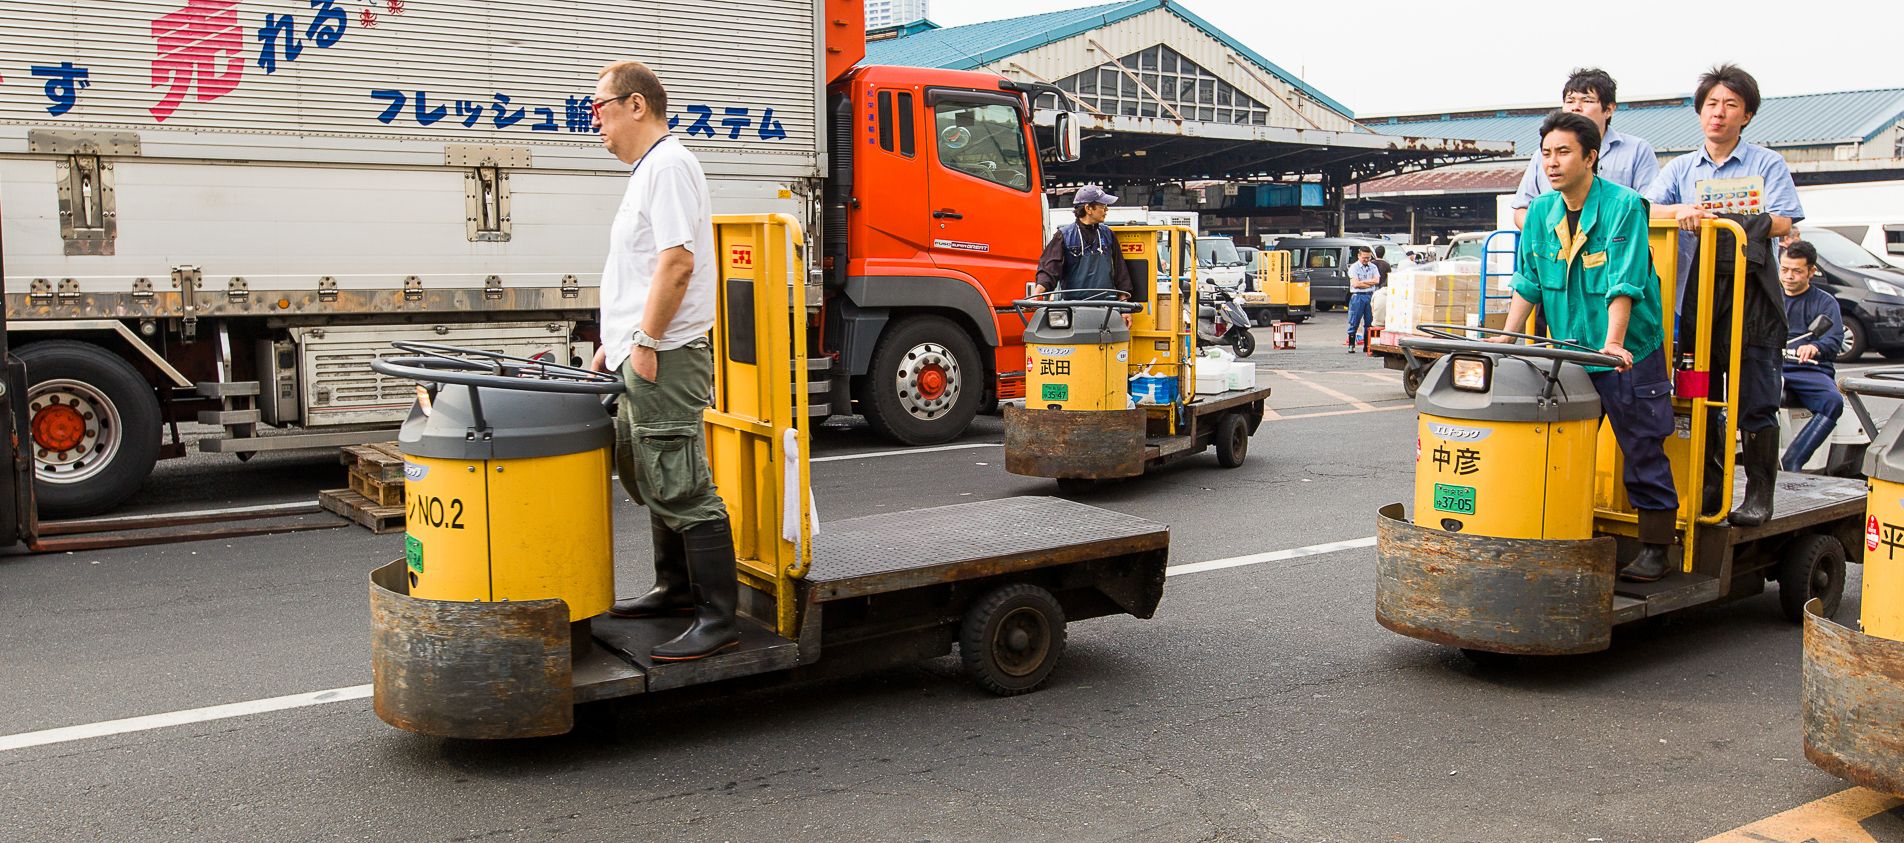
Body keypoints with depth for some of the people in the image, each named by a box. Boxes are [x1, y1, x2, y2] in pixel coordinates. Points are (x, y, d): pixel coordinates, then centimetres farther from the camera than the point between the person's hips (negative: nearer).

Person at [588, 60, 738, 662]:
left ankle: (718, 619, -5)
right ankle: (676, 590, 31)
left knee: (683, 491, -9)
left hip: (663, 361, -11)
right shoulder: (648, 170, 21)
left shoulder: (668, 165, -12)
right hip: (643, 362, 11)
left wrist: (646, 343, -21)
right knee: (655, 483, 19)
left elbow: (677, 262, -23)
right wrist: (616, 342, 22)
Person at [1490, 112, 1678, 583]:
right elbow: (1528, 283, 9)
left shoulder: (1623, 205, -12)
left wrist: (1613, 344, -28)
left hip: (1630, 356, -5)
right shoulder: (1541, 212, 5)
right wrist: (1505, 341, 3)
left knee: (1643, 451, 2)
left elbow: (1624, 283, -19)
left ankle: (1654, 548, 11)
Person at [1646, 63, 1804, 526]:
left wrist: (1716, 220, -16)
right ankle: (1709, 488, 13)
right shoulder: (1681, 168, 17)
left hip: (1750, 292, -3)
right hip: (1696, 290, 3)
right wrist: (1681, 211, -18)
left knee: (1754, 401, -4)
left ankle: (1759, 494, 3)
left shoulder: (1767, 164, 8)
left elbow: (1781, 222, -5)